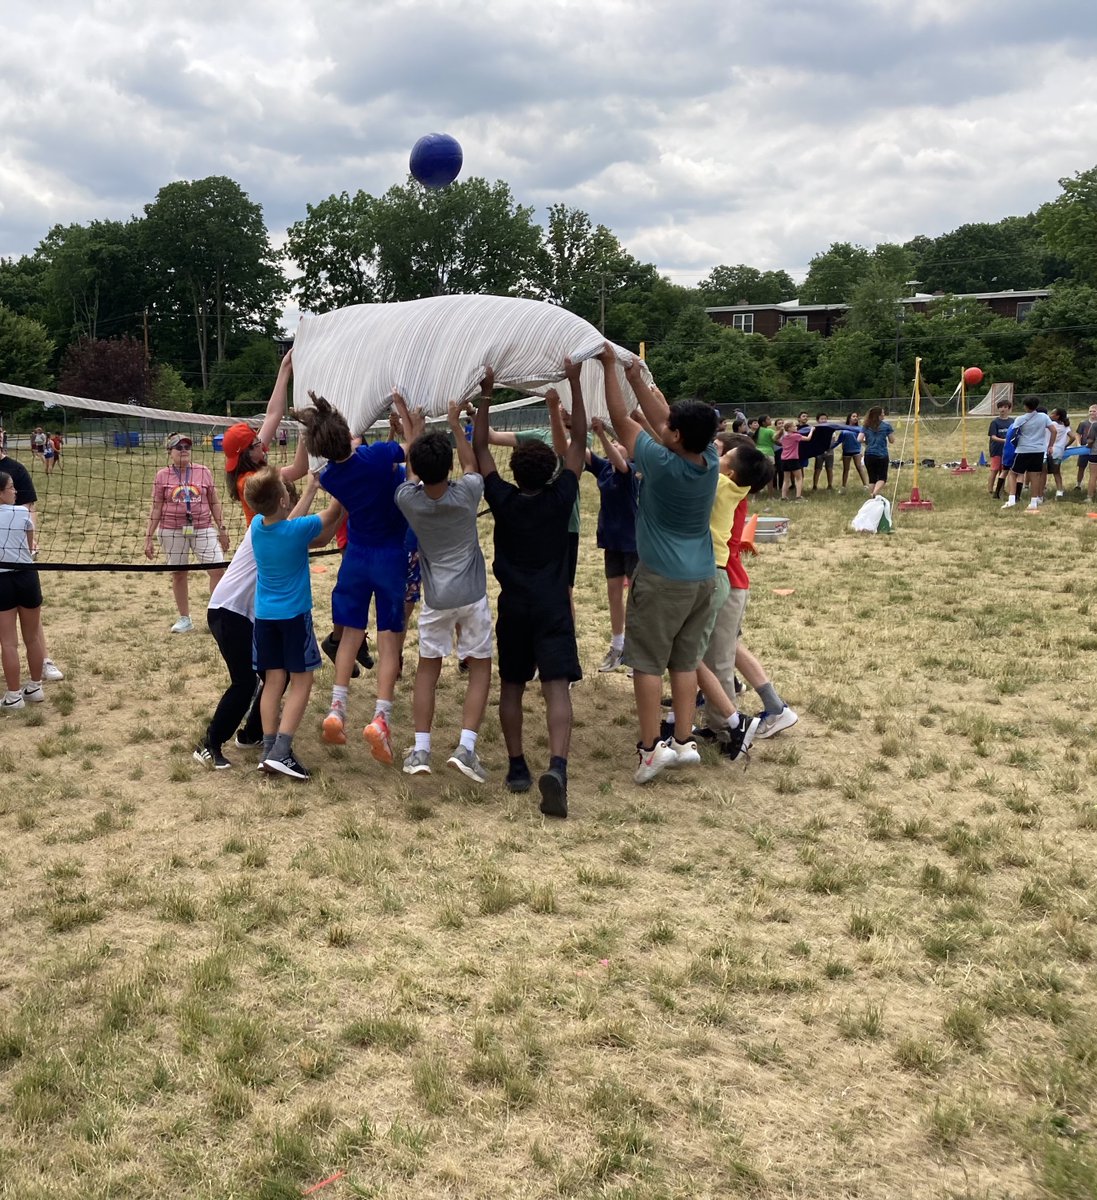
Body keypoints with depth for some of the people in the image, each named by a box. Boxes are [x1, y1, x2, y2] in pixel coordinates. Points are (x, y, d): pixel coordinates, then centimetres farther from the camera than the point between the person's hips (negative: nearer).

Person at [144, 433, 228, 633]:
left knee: (218, 569, -8)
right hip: (172, 531, 0)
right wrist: (149, 537, 0)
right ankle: (185, 619, 22)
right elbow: (156, 508, 2)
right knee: (178, 573, 8)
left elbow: (214, 503, 7)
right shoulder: (163, 475, 1)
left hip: (203, 529, 0)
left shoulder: (203, 471, 3)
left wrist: (222, 528, 5)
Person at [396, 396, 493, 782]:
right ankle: (466, 746, -4)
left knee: (428, 666, 14)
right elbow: (472, 465, 8)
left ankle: (420, 750, 9)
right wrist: (455, 424, 18)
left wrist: (416, 429, 24)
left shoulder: (407, 499, -11)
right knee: (480, 666, 10)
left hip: (435, 598, 1)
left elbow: (413, 474, 13)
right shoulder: (466, 493, -15)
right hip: (471, 595, -1)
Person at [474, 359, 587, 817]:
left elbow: (480, 447, 3)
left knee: (511, 686, 15)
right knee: (557, 688, -10)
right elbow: (579, 442, 1)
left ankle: (517, 767, 19)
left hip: (513, 607, 2)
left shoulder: (503, 499, -5)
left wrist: (486, 394, 4)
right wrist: (574, 384, 2)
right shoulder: (561, 498, -6)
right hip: (553, 607, -1)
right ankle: (557, 765, -29)